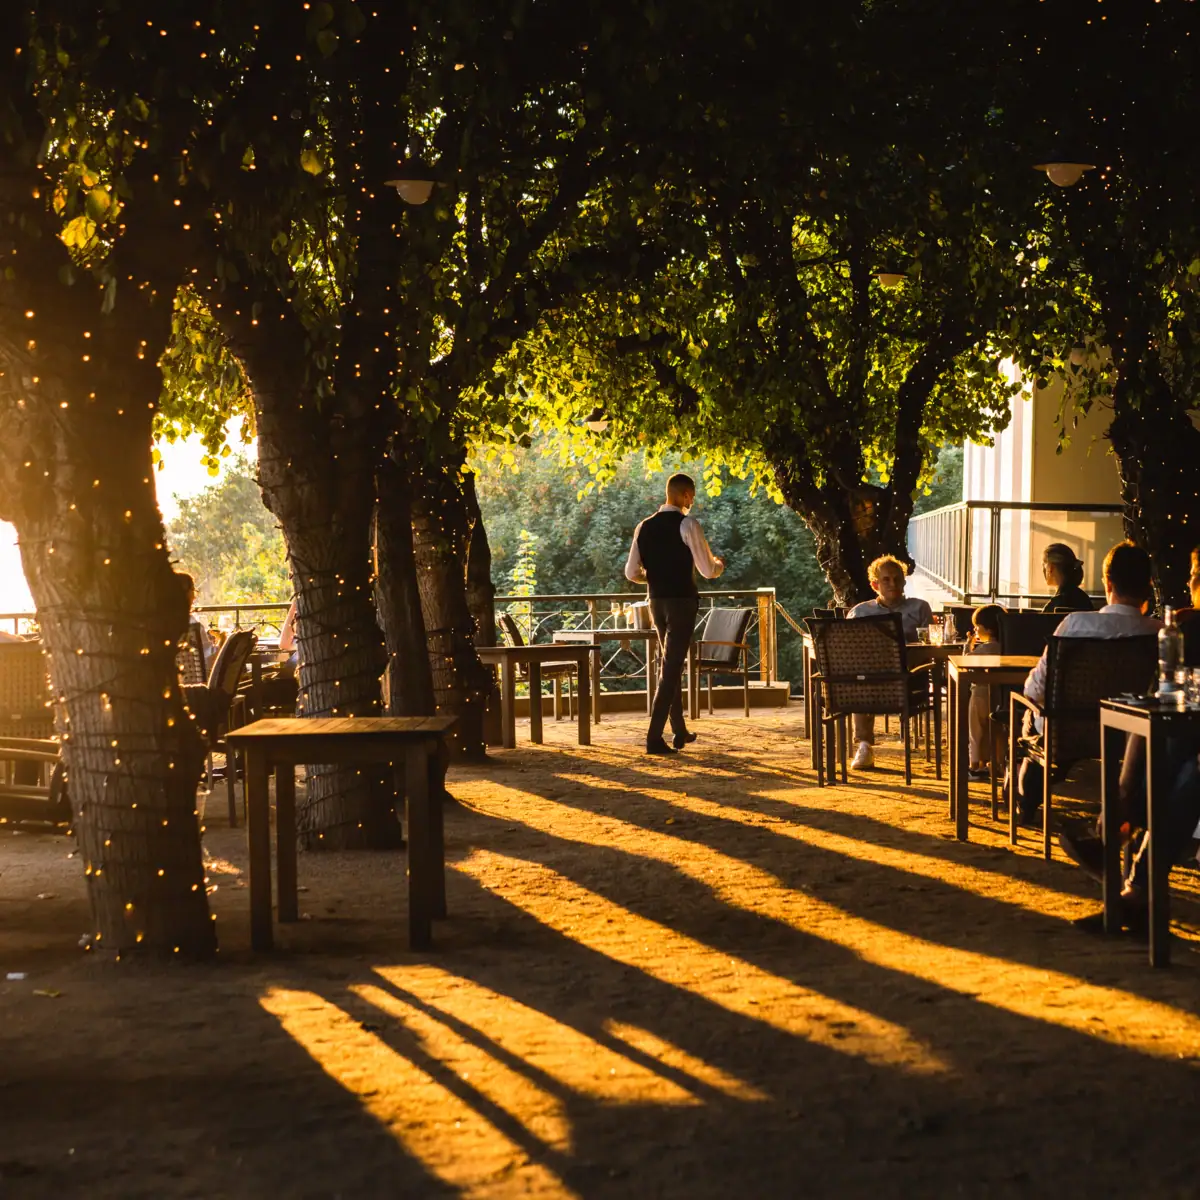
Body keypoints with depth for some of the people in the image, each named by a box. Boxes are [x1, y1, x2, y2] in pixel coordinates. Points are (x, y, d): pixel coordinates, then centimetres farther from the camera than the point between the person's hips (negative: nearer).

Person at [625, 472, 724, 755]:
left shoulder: (644, 526, 6)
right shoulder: (687, 525, -12)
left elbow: (631, 572, 5)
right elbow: (708, 571, -12)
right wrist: (719, 563, 11)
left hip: (656, 602, 6)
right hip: (682, 601, -6)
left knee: (671, 664, 20)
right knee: (671, 667, -4)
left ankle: (679, 731, 28)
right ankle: (654, 737, -9)